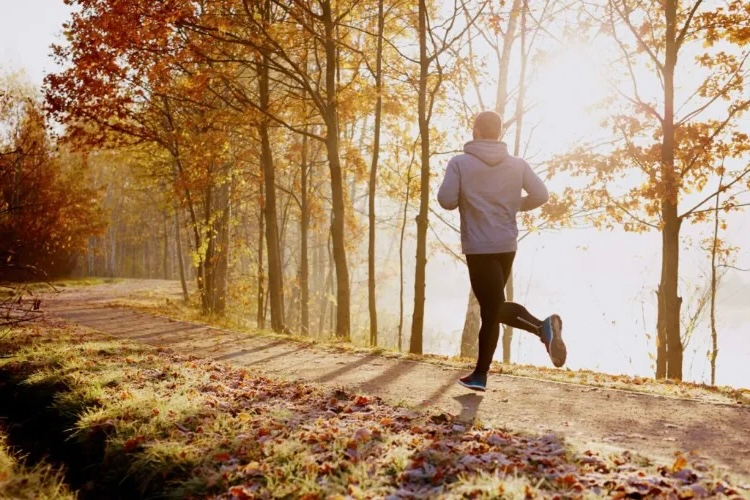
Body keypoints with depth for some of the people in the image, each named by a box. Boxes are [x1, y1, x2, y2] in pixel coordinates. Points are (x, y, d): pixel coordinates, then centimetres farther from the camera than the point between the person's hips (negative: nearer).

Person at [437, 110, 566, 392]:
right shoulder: (517, 164, 5)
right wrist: (514, 206, 15)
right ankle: (480, 375, 14)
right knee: (491, 307, 16)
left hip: (478, 247, -5)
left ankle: (543, 327, -28)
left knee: (495, 308, -5)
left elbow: (446, 201, -11)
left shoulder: (460, 163, -4)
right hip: (507, 246, 5)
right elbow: (541, 195, -2)